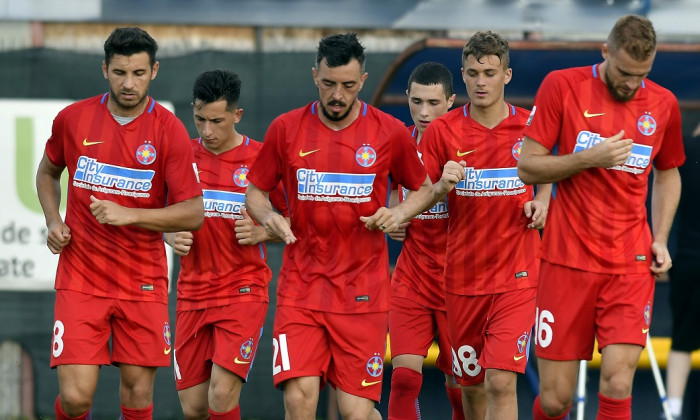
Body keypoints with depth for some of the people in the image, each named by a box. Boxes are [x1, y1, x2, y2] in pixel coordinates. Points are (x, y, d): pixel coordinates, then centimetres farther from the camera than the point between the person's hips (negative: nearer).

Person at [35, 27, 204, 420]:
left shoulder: (169, 130, -7)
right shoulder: (73, 118, 0)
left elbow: (194, 213, -8)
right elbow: (48, 172, 20)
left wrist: (130, 215, -19)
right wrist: (54, 222, 3)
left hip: (143, 282, 0)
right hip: (80, 279, 0)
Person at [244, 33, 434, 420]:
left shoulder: (390, 133, 0)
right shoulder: (286, 129, 2)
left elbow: (423, 189, 15)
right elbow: (255, 191, 12)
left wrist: (399, 213, -7)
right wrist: (268, 217, -10)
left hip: (363, 293, 0)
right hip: (301, 286, 1)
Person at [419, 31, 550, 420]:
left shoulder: (529, 126, -1)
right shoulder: (442, 131, -2)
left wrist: (542, 201, -3)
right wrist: (442, 187, -20)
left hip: (516, 275, -2)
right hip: (463, 276, 2)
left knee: (501, 382, -16)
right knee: (471, 384, 12)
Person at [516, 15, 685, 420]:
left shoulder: (663, 104, 6)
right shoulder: (563, 86, -3)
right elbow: (527, 167, -4)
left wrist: (660, 240, 9)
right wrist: (590, 159, -17)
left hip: (632, 267, 1)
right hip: (568, 261, -1)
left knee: (617, 387, -14)